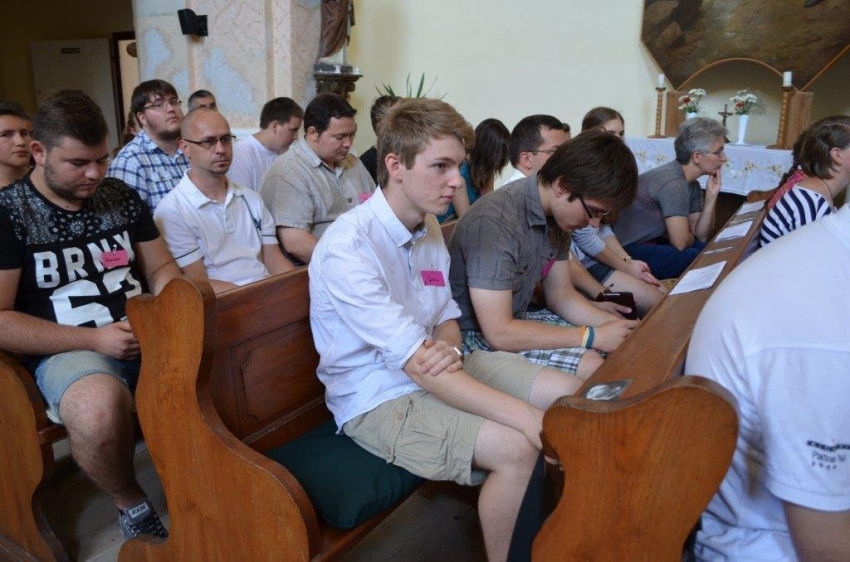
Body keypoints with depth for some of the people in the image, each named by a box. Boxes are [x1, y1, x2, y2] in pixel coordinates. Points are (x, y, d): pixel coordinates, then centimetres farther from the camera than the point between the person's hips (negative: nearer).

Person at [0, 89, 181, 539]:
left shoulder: (121, 196, 12)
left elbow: (161, 268, 16)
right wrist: (95, 339, -16)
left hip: (144, 335, 5)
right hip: (67, 350, -4)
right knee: (99, 409, -37)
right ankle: (131, 504, -6)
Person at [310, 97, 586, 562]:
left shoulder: (429, 227, 5)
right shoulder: (348, 248, -24)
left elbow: (447, 318, 9)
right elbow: (414, 363, -29)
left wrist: (447, 347, -18)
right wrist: (529, 416, -34)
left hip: (436, 368, 8)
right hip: (377, 397, -8)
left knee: (570, 393, -1)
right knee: (515, 448, -26)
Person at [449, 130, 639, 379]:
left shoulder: (557, 213, -1)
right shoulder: (495, 222, -29)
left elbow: (562, 296, 9)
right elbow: (498, 333, -29)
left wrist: (618, 326, -8)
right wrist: (592, 336, -24)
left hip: (515, 318, 8)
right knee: (591, 365, -22)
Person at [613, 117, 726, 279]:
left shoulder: (692, 185, 8)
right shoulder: (673, 182, -22)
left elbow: (701, 236, 4)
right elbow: (681, 242, -23)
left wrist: (711, 197, -6)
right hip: (630, 250, -10)